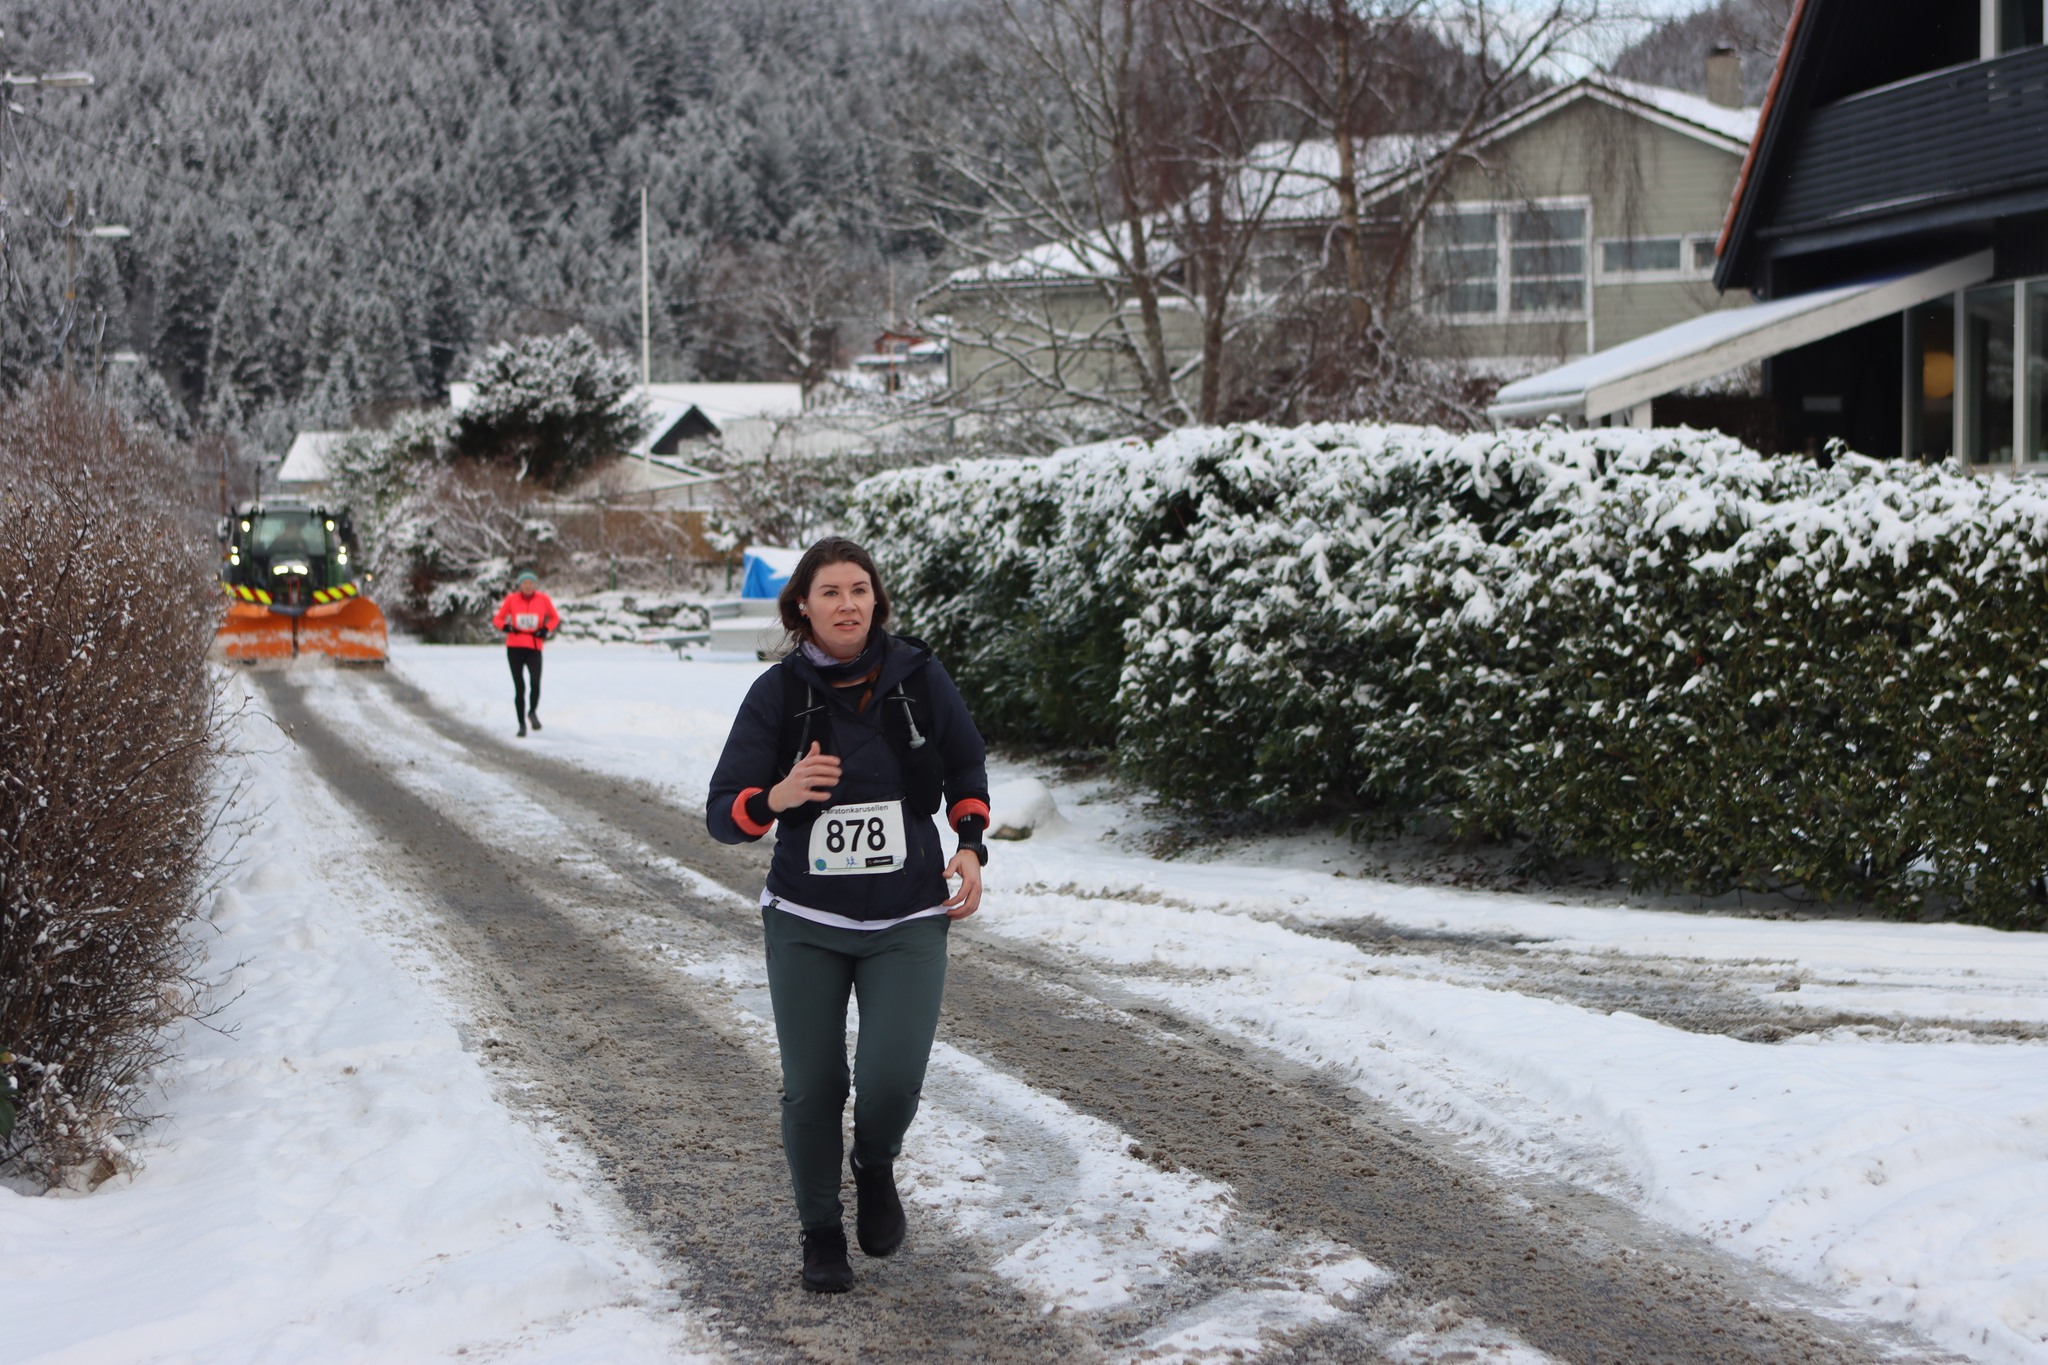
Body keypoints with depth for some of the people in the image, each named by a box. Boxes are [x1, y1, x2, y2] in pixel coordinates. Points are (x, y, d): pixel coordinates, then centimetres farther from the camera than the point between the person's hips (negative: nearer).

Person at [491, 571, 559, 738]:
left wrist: (546, 630, -3)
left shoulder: (543, 599, 1)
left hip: (534, 648, -1)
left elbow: (555, 618, 14)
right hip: (514, 648, 1)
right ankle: (522, 724, 14)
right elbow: (497, 619, 9)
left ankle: (532, 712, 8)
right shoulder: (511, 599, 1)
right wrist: (506, 627, -11)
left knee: (535, 683, -20)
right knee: (519, 688, 1)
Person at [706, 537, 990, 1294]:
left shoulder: (917, 674, -4)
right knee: (811, 1089, 3)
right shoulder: (777, 692, -8)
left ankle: (876, 1168, 20)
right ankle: (821, 1232, 27)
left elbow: (966, 767, 13)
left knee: (892, 1078, -15)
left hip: (908, 925, 0)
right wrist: (776, 797, -28)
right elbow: (723, 814, -8)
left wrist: (971, 846, -1)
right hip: (805, 923, 0)